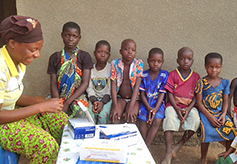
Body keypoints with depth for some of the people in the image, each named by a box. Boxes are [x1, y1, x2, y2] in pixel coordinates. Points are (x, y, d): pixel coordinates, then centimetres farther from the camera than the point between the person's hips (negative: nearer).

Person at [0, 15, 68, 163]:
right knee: (46, 145, -27)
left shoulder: (19, 61, 0)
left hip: (13, 112, 9)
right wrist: (41, 107, -25)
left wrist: (43, 102, -9)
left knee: (63, 121, 3)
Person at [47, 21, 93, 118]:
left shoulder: (84, 57, 1)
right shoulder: (55, 58, 9)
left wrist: (67, 103, -15)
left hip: (77, 96, -2)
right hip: (59, 97, 2)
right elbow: (53, 83, 3)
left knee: (80, 110, -33)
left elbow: (85, 83, -6)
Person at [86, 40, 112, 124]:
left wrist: (102, 102, -21)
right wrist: (94, 102, -18)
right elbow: (89, 88, 0)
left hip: (107, 98, -2)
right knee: (90, 113, -24)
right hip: (94, 98, 2)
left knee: (103, 114, -27)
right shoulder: (90, 69, 4)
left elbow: (111, 90, -8)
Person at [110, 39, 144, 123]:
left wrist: (131, 107, -24)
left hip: (134, 98, -1)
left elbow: (137, 86, -15)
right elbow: (113, 85, -8)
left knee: (131, 117, -26)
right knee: (114, 116, -24)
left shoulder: (139, 64, -10)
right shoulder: (115, 64, -6)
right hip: (120, 97, 1)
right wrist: (115, 105, -19)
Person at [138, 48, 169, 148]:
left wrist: (156, 109, -18)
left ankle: (146, 146, -16)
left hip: (158, 103, -1)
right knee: (143, 121, -15)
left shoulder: (165, 75, -3)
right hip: (146, 103, 1)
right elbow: (142, 93, -1)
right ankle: (145, 147, -5)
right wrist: (149, 108, -13)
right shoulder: (144, 75, 0)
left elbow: (162, 93, -6)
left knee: (157, 121, -22)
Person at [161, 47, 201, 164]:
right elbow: (170, 93, -3)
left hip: (189, 106, 2)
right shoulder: (173, 74, 1)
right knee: (170, 119, -31)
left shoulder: (196, 76, 7)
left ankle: (180, 145, -7)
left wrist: (189, 108, -12)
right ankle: (168, 153, -25)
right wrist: (177, 108, -16)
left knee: (195, 120, -28)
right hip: (174, 105, -2)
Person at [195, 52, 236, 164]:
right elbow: (199, 102, -6)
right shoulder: (202, 82, -3)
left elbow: (225, 101, 8)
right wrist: (210, 117, -15)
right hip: (205, 113, -3)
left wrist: (224, 114, -11)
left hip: (220, 113, 4)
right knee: (207, 131, -28)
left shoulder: (225, 82, 8)